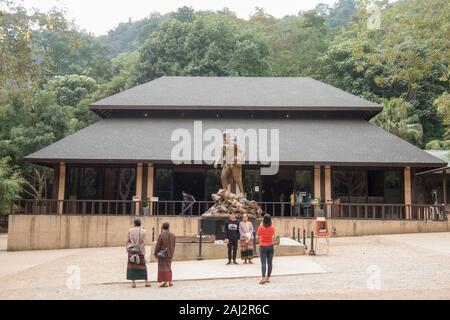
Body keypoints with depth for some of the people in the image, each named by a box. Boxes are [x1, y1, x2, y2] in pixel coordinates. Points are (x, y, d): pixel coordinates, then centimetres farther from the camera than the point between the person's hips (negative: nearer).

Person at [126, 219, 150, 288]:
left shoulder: (130, 230, -3)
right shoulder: (143, 231, -3)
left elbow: (127, 241, -1)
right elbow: (143, 243, -4)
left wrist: (127, 249, 8)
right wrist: (142, 252, 1)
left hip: (132, 249, 0)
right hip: (140, 250, 1)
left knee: (132, 265, 5)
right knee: (142, 265, 10)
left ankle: (133, 283, 3)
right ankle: (146, 282, 12)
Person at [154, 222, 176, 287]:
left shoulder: (161, 235, -15)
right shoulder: (173, 235, 1)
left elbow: (158, 245, -11)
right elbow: (173, 245, 7)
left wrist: (155, 253, 0)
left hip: (162, 254, -5)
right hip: (170, 254, 6)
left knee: (163, 267, 1)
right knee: (168, 267, 17)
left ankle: (166, 282, -1)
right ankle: (170, 282, 18)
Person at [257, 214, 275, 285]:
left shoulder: (260, 228, -9)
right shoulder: (272, 228, -4)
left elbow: (258, 236, 7)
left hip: (263, 247, -2)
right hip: (270, 246, 2)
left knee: (263, 263, -7)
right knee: (269, 263, 9)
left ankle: (263, 278, -19)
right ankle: (268, 278, 13)